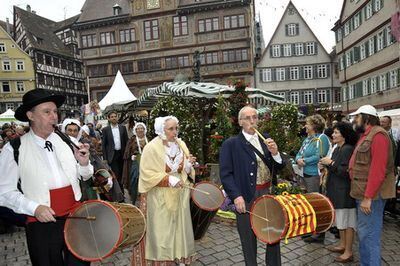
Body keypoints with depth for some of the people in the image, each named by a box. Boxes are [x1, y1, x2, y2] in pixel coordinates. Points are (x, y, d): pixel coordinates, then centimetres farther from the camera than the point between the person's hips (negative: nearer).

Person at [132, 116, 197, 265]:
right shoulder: (151, 147, -14)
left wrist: (189, 164, -14)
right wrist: (169, 179, -25)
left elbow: (186, 170, 9)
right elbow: (147, 173, -16)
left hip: (179, 194, 5)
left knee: (179, 225, 13)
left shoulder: (181, 144, 2)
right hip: (160, 196, -5)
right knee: (161, 229, 5)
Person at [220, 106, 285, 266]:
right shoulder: (230, 144, -7)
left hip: (269, 193, 5)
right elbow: (225, 173, -11)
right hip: (246, 197, -4)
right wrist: (236, 196, -21)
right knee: (249, 238, 13)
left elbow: (279, 167, 7)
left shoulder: (266, 139, 7)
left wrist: (275, 153, -13)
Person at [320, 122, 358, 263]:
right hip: (337, 190, 9)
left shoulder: (348, 149, -19)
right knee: (341, 220, 19)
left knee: (347, 221, 2)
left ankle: (348, 252, 13)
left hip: (345, 192, -9)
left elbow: (345, 172, -24)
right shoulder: (337, 149, 10)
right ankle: (342, 245, 33)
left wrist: (331, 163, -19)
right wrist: (327, 164, -1)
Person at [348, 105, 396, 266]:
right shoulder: (366, 135, 17)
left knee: (369, 234, -3)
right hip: (363, 193, 10)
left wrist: (368, 197, -22)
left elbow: (378, 170, -22)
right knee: (363, 233, 17)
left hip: (371, 195, -10)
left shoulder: (378, 135, -15)